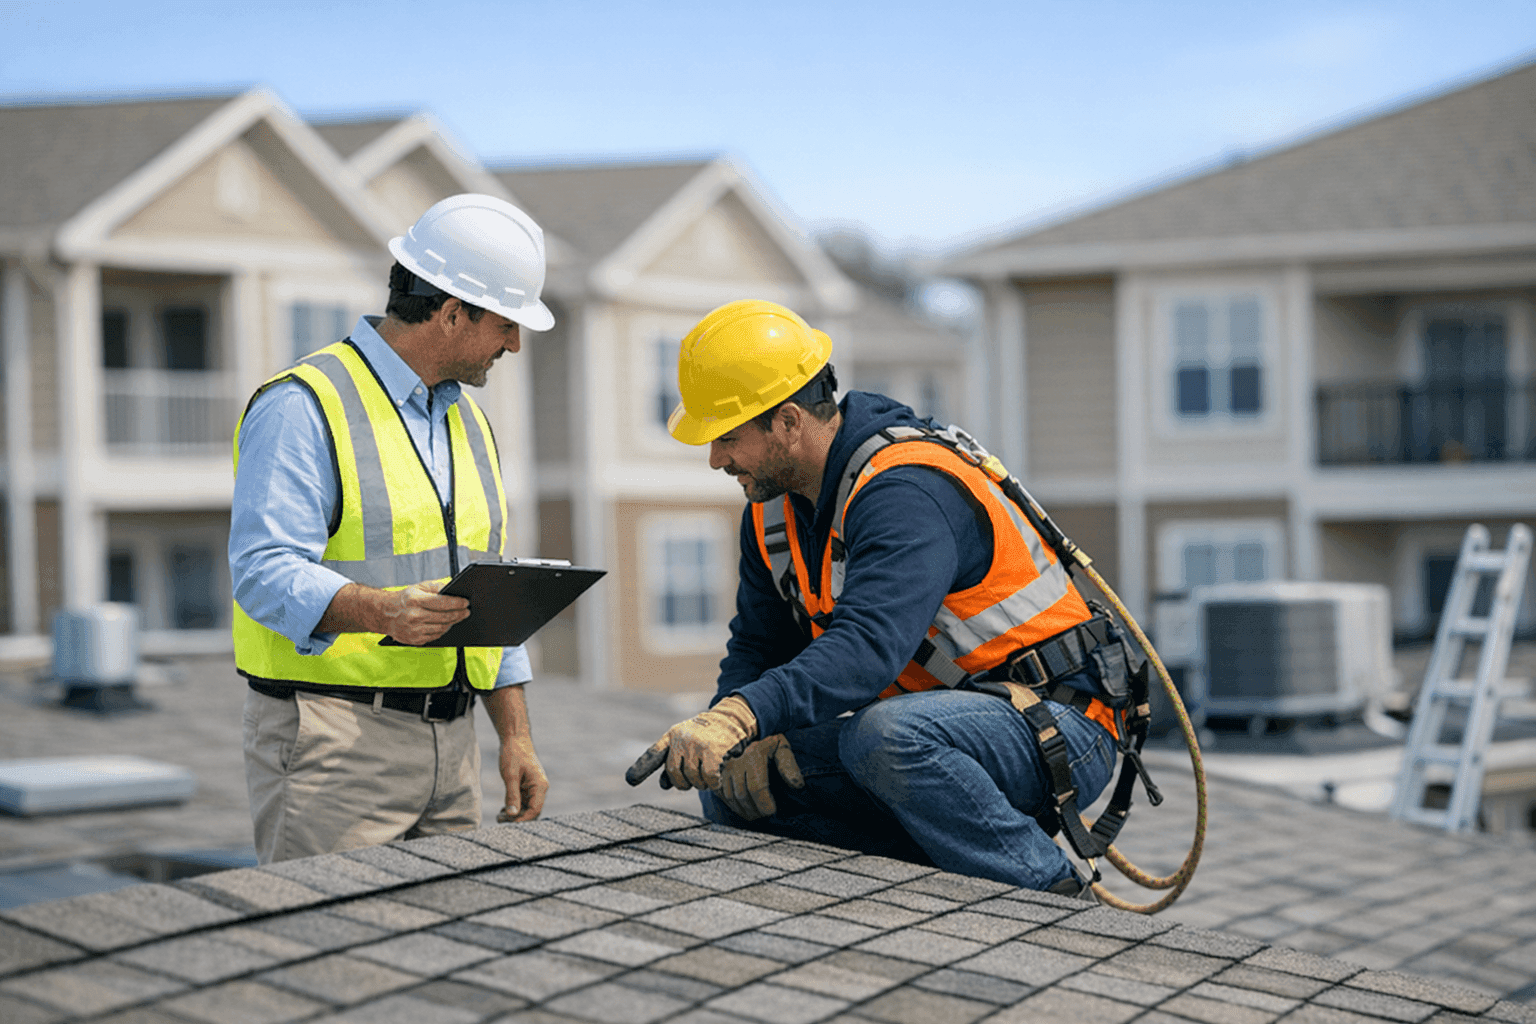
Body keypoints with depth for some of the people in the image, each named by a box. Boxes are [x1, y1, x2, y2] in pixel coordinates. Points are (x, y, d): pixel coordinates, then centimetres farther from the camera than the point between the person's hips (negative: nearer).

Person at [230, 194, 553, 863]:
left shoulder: (468, 423, 18)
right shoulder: (304, 406, -9)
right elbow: (263, 572, -19)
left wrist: (516, 737, 14)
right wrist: (378, 611, -35)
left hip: (449, 746, 8)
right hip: (333, 738, -7)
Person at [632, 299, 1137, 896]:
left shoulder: (907, 493, -25)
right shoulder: (773, 506, 4)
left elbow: (869, 644, -41)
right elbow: (758, 645, 10)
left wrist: (741, 716, -54)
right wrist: (723, 736, -12)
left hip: (1056, 728, -8)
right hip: (938, 717, 9)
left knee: (886, 738, -39)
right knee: (729, 784, -6)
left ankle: (1057, 901, -19)